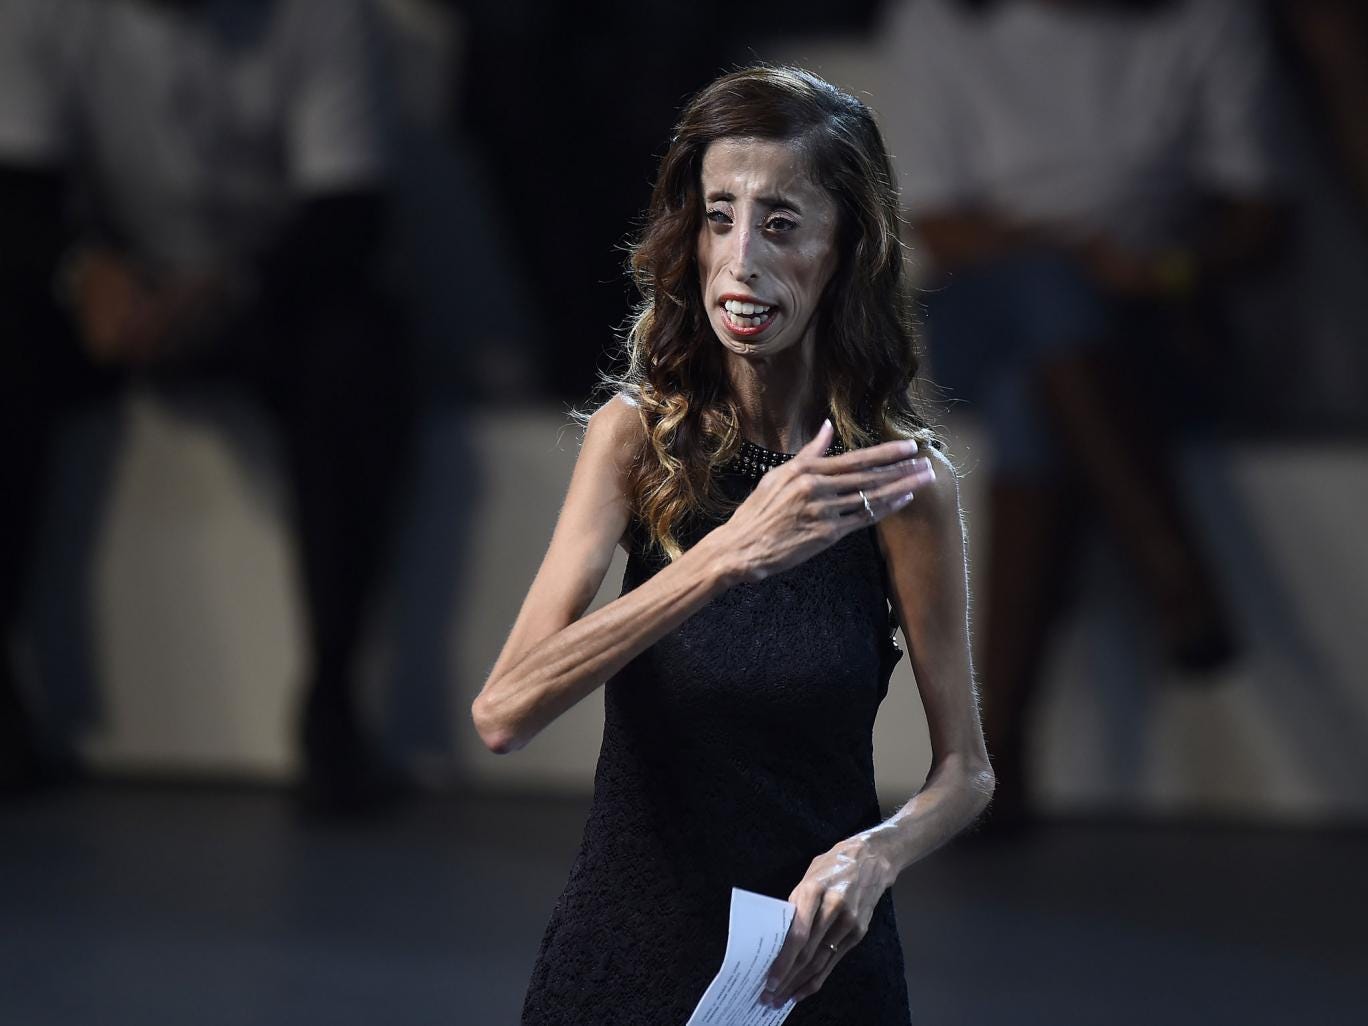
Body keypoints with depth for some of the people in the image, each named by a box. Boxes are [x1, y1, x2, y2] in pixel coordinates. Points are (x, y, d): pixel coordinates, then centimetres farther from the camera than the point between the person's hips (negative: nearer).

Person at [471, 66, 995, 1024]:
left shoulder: (906, 480, -11)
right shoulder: (638, 435, -10)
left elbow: (965, 771, -2)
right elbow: (503, 714, -22)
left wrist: (873, 854, -24)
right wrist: (731, 554, -31)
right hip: (628, 939, 1)